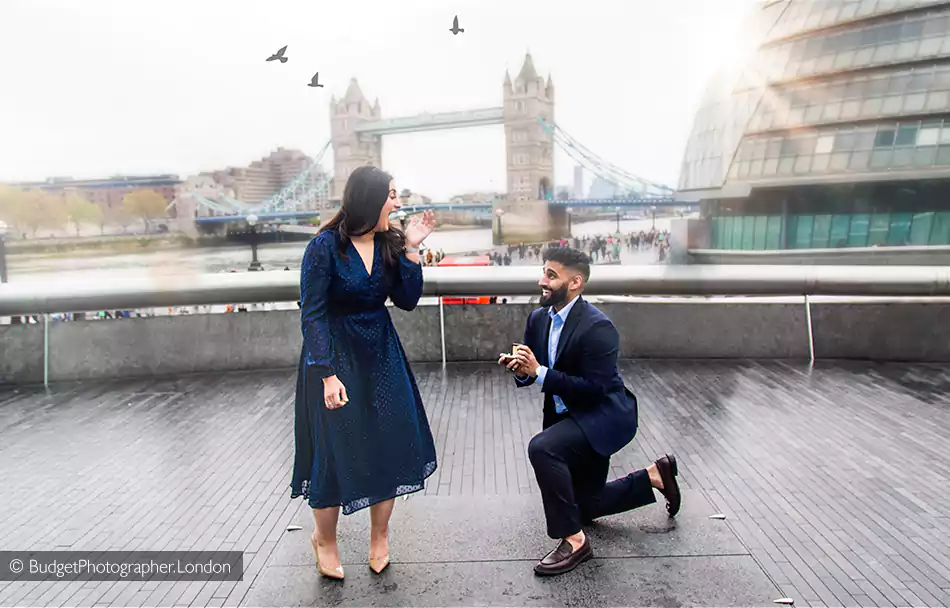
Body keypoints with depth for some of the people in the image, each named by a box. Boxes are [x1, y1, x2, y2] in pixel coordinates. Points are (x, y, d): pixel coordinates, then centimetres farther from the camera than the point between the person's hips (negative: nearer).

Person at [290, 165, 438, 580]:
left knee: (390, 444, 9)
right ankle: (324, 539, 32)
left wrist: (411, 249, -12)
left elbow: (408, 301, -3)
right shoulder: (325, 246, -16)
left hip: (381, 356, 5)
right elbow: (312, 315, -15)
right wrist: (328, 374, -20)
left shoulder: (389, 244, -1)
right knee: (335, 452, 3)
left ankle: (379, 535, 32)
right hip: (335, 358, -5)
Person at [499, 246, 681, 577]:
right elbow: (530, 375, 5)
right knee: (585, 505, 19)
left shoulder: (597, 327, -24)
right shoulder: (538, 318, -1)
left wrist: (539, 372, -31)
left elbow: (595, 389, -27)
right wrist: (520, 369, -20)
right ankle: (655, 475, 37)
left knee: (542, 447, -34)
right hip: (566, 414, 9)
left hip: (602, 415, -9)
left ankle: (573, 540, -17)